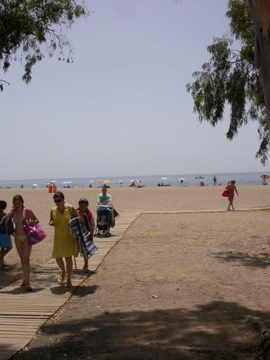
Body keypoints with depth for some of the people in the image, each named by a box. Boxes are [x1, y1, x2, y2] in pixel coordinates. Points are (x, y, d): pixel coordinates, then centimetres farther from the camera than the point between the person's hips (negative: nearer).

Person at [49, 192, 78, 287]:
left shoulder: (70, 208, -7)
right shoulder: (53, 210, 0)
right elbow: (50, 221, 13)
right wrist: (51, 223, -9)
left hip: (69, 236, -3)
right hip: (58, 237, 3)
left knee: (68, 257, -3)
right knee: (57, 257, 8)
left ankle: (69, 279, 9)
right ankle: (63, 272, 39)